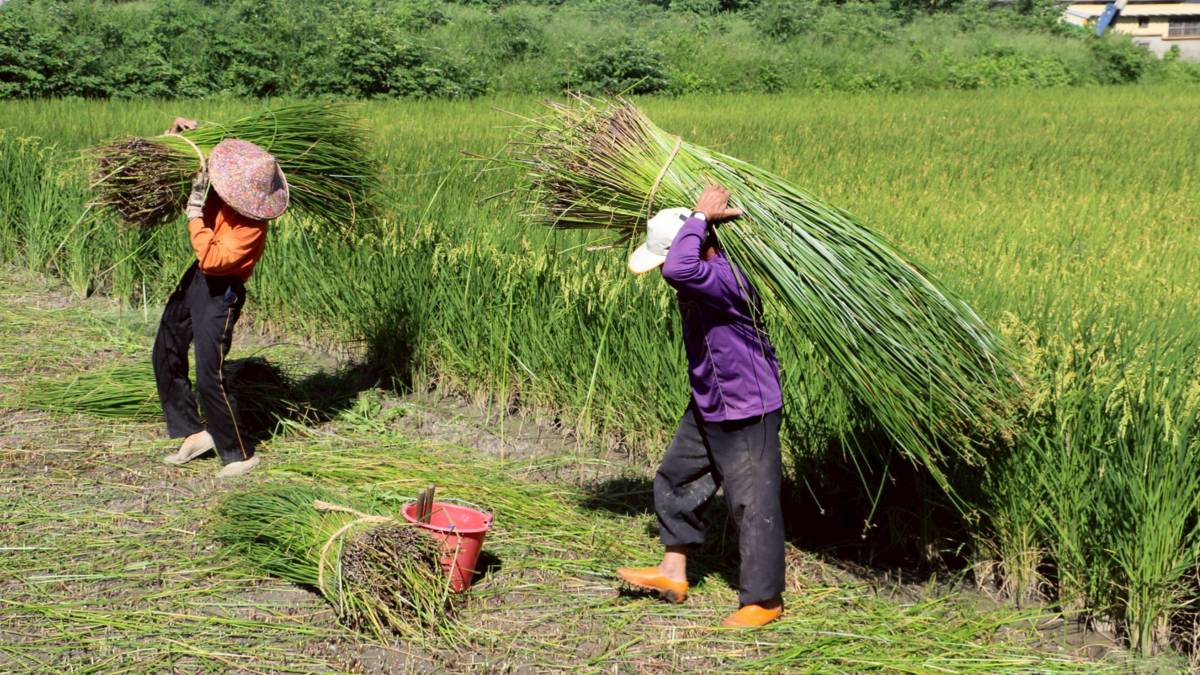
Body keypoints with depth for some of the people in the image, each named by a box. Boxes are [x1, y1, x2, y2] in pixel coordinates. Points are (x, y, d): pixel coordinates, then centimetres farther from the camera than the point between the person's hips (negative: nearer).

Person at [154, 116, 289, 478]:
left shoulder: (252, 225, -28)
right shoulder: (221, 191, -7)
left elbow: (211, 258, -35)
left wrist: (195, 211, -30)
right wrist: (176, 133, -8)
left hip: (220, 292, -9)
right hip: (196, 278, 9)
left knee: (209, 376, -10)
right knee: (166, 355, 17)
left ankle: (239, 454, 5)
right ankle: (194, 433, 27)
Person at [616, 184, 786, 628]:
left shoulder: (726, 279, -30)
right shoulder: (702, 278, 0)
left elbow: (680, 271, -50)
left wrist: (701, 216, -36)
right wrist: (703, 216, 12)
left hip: (746, 412, -10)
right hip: (707, 407, 10)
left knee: (752, 504, 0)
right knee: (675, 479, 18)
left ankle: (764, 600, 12)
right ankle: (673, 573, 31)